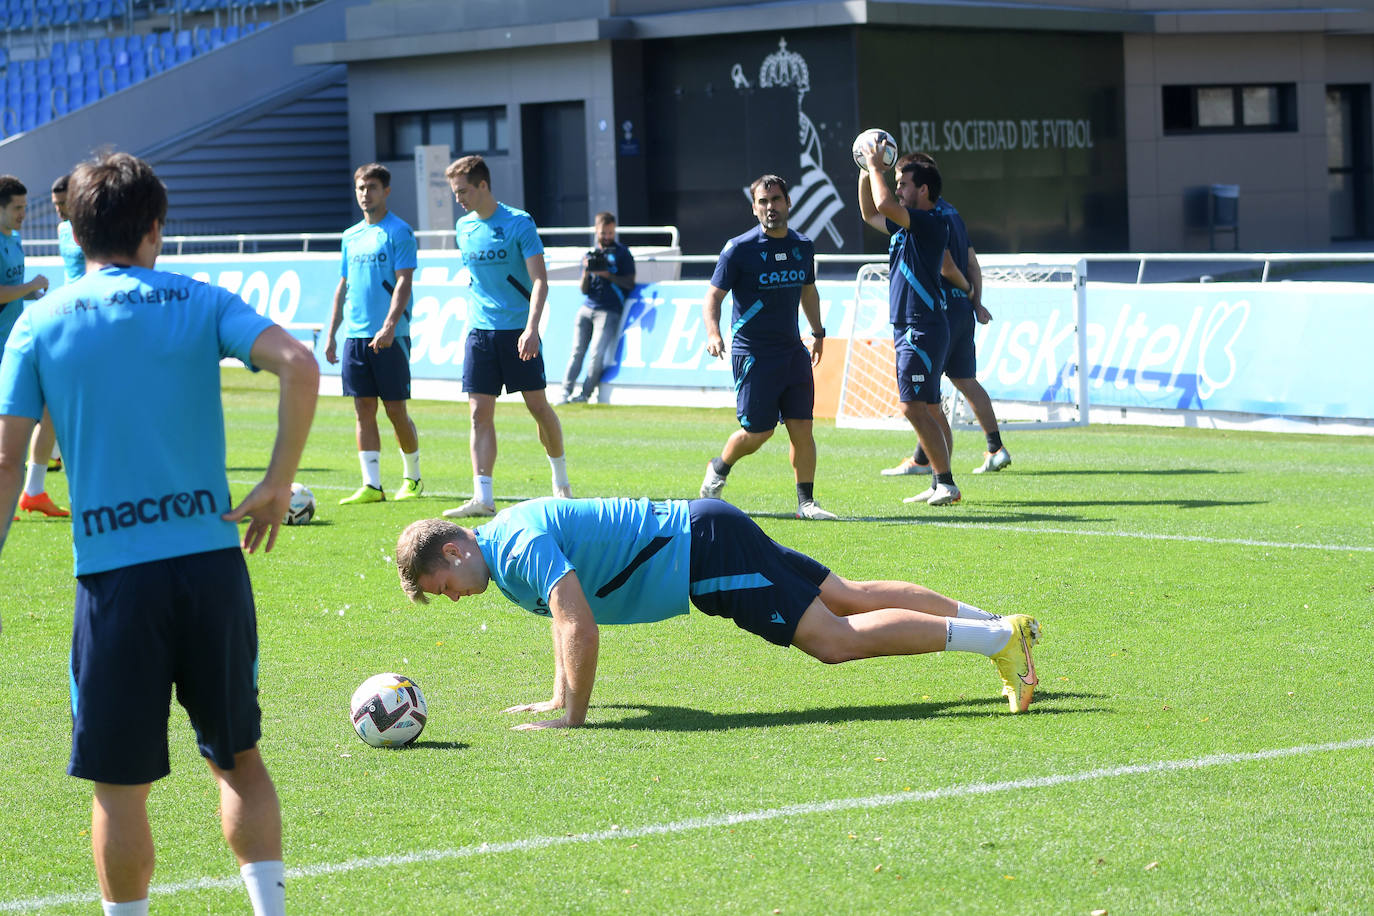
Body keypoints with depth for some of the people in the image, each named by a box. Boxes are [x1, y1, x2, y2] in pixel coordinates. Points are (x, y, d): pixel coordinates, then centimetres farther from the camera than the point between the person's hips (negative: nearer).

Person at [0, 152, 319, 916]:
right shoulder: (200, 303, 6)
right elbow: (299, 365, -11)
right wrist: (278, 486, -5)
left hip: (113, 572, -1)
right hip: (212, 559, 1)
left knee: (121, 786, 7)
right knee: (240, 758, 16)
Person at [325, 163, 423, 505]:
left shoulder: (398, 231, -4)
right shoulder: (351, 236, 15)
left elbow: (403, 283, -13)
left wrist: (389, 326, -23)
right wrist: (331, 334, 16)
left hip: (390, 336, -6)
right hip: (354, 336, 6)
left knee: (396, 410, 0)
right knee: (363, 409, 2)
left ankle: (412, 478, 16)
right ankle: (371, 485, 2)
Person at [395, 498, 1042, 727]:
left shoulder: (520, 547, -20)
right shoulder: (505, 540, 12)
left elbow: (580, 627, -31)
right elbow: (569, 615, 28)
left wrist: (573, 717, -24)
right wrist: (559, 697, 26)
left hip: (703, 549, -9)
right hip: (697, 535, 9)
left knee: (835, 639, -15)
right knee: (847, 598, 12)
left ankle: (998, 638, -15)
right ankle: (996, 622, 16)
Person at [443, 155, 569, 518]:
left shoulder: (518, 223, -8)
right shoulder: (464, 227, 9)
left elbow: (539, 280, -13)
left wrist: (532, 328, -25)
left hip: (518, 330, -5)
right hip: (480, 331, 5)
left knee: (538, 406, 2)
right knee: (479, 413, -4)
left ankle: (560, 477, 24)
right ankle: (483, 497, -8)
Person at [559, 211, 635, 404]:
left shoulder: (622, 253, 5)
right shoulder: (589, 255, 17)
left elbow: (630, 283, -2)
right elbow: (584, 290, 14)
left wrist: (607, 274, -12)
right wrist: (586, 272, -6)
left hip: (609, 311, -4)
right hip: (586, 308, 4)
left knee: (597, 354, -12)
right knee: (577, 350, -4)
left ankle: (586, 394, -6)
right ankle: (566, 393, -6)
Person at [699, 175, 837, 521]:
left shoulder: (803, 246, 8)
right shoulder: (739, 249, -9)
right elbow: (714, 295, -5)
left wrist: (818, 332, 25)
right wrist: (713, 333, -21)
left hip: (792, 350, 5)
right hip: (752, 353, -5)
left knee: (802, 427, -3)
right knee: (758, 431, -1)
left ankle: (806, 502, 2)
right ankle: (719, 468, 27)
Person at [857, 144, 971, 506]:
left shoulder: (930, 223, -12)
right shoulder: (907, 226, 16)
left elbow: (885, 205, -25)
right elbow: (871, 213, 34)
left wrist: (876, 167, -12)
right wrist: (865, 174, 25)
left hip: (923, 329, -10)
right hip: (907, 328, 10)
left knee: (913, 406, -15)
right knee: (928, 409, 11)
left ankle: (945, 483, -15)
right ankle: (942, 486, 14)